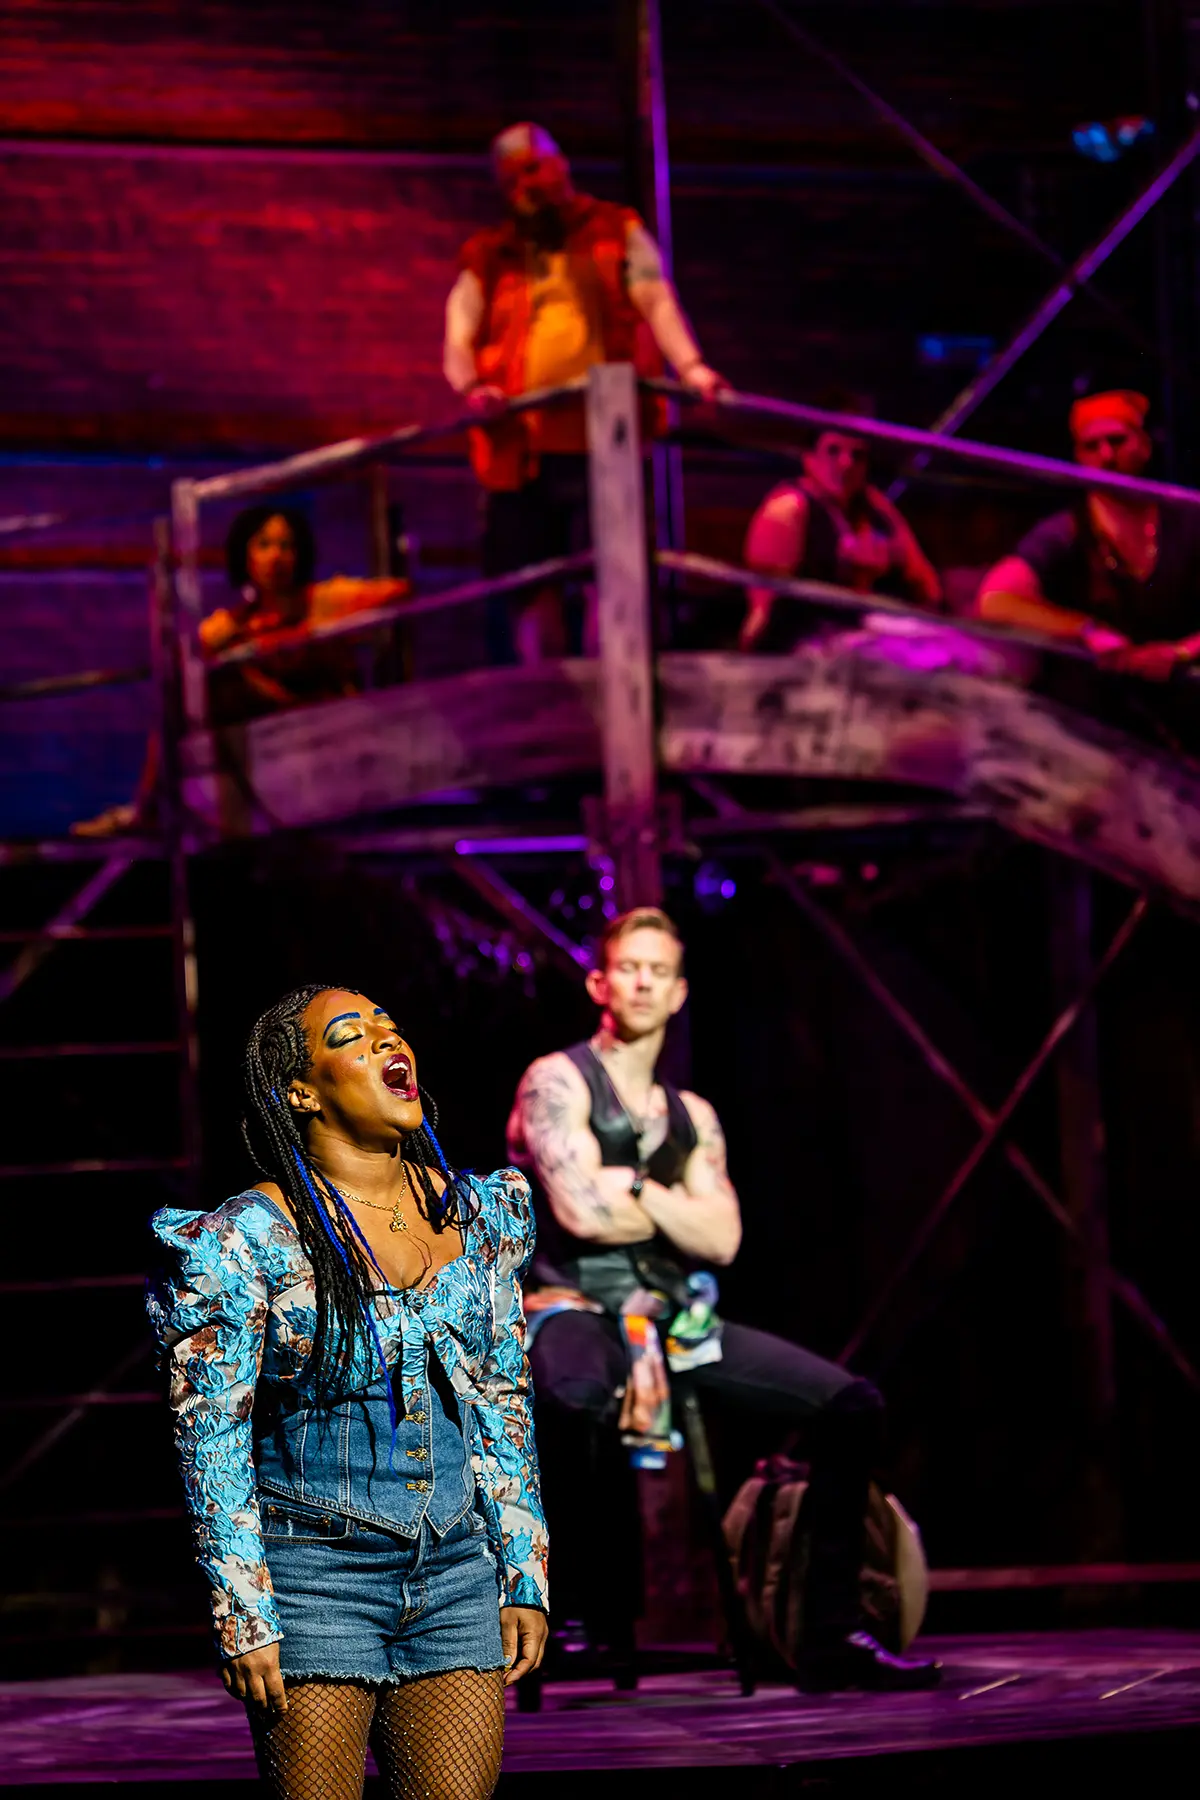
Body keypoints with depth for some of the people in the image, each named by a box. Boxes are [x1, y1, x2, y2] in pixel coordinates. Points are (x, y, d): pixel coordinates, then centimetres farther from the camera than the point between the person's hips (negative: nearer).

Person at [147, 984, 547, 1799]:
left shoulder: (474, 1215, 8)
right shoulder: (252, 1237, -8)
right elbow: (211, 1435, -7)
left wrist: (525, 1576, 11)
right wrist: (244, 1617, -10)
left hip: (455, 1566, 5)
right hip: (315, 1569, -5)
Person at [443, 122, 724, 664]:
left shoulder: (615, 232, 14)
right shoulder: (489, 259, 19)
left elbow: (656, 301, 0)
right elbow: (458, 339, 10)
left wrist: (689, 366, -18)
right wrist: (472, 386, -13)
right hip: (521, 446, 2)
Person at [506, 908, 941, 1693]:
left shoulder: (692, 1116, 19)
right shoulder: (558, 1082, 1)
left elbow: (721, 1240, 5)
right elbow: (583, 1210, -15)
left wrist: (634, 1187, -5)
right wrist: (671, 1206, 1)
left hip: (670, 1313, 7)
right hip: (576, 1310, -7)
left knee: (852, 1404, -5)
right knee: (579, 1390, -45)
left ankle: (832, 1635, -3)